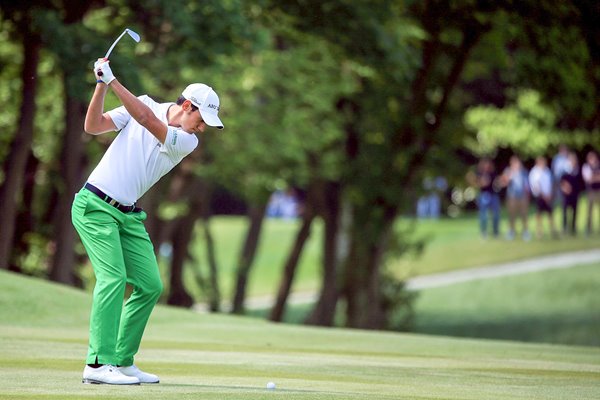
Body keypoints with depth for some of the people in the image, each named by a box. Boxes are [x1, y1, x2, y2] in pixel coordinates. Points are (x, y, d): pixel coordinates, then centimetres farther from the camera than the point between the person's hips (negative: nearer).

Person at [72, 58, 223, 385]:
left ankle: (122, 361, 12)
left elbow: (146, 120, -19)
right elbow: (93, 126, -4)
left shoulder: (187, 141, -2)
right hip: (95, 206, -5)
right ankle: (98, 364, -21)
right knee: (113, 276, -18)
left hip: (128, 215, 5)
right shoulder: (146, 103, -2)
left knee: (150, 285, 2)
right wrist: (101, 86, -18)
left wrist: (113, 81, -24)